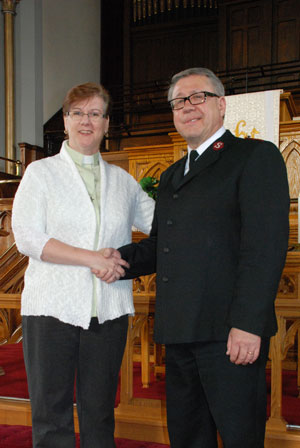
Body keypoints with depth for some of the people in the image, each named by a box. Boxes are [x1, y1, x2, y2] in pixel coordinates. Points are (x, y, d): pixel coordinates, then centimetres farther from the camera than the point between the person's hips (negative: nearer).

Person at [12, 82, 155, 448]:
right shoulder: (41, 173, 5)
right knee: (51, 416, 4)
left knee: (99, 412, 10)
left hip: (108, 311, 3)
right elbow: (26, 238, -6)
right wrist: (93, 259, -15)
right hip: (53, 308, -2)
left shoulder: (123, 181, 14)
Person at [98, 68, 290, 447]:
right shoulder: (171, 176, 23)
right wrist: (123, 258, 4)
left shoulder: (256, 156, -2)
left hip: (229, 333, -7)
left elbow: (266, 245, -12)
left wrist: (248, 323, -19)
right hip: (179, 331, 7)